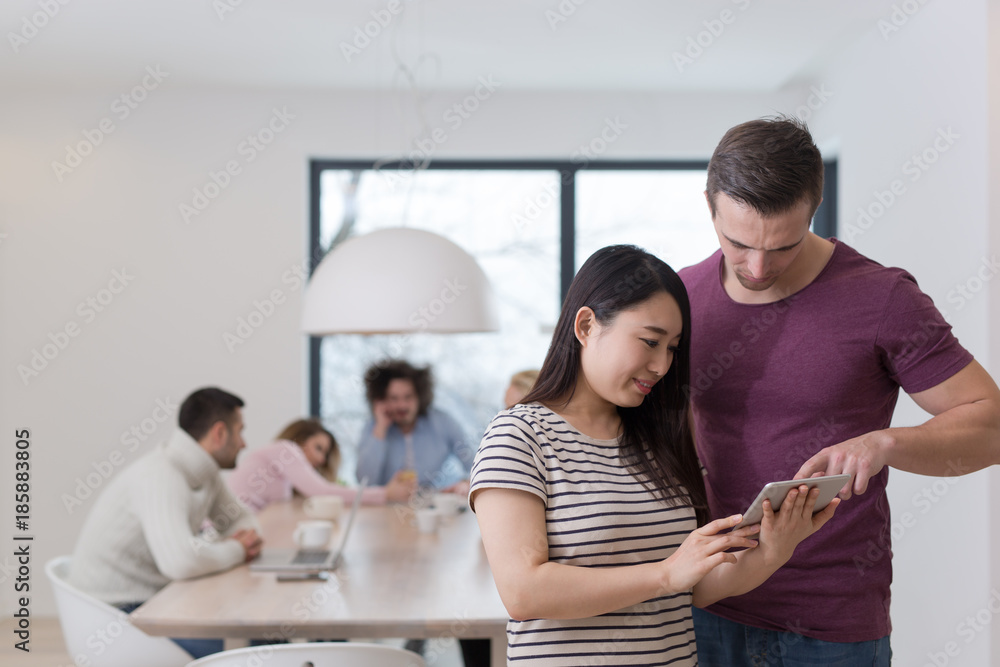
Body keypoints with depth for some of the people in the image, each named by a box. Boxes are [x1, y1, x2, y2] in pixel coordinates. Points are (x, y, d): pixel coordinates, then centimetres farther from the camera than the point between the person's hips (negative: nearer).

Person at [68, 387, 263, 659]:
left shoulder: (205, 471, 2)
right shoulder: (159, 477, -24)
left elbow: (239, 518, 19)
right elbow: (181, 561, -37)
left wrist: (245, 540, -5)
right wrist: (235, 550, -18)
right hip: (113, 614, -8)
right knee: (216, 643, -26)